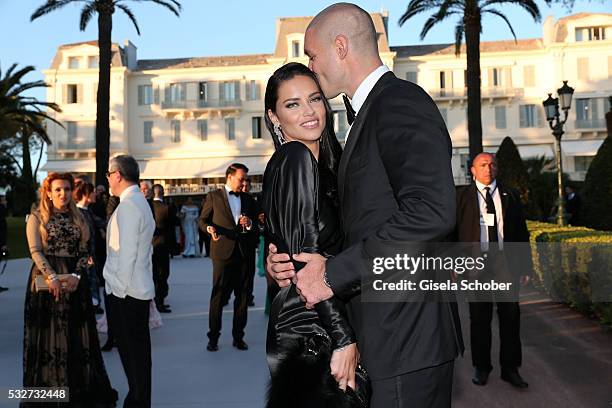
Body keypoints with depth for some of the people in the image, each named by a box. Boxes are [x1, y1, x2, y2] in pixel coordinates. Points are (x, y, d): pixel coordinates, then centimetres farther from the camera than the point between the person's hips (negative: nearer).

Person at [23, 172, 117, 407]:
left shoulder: (78, 218, 10)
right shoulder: (37, 217, 2)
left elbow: (84, 252, 6)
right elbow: (35, 251, -7)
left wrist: (76, 275, -10)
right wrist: (52, 276, -18)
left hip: (75, 280, 3)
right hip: (46, 279, -2)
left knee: (77, 334, 5)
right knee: (49, 332, 3)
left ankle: (81, 389, 15)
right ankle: (48, 388, 14)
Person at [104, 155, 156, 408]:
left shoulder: (128, 205, -15)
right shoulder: (140, 202, 14)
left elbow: (126, 252, -20)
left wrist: (120, 286, -14)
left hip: (126, 292, -10)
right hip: (139, 290, 10)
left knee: (133, 351, 0)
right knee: (137, 349, 16)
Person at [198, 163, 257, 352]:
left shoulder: (246, 199, 16)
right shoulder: (214, 196, 5)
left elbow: (254, 223, 20)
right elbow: (202, 220, 5)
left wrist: (249, 223, -2)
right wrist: (210, 229, -16)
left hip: (242, 253, 4)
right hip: (223, 252, -4)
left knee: (242, 296, 6)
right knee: (218, 295, -2)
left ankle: (238, 336, 16)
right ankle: (213, 337, 8)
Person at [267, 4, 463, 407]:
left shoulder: (402, 103, -13)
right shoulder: (372, 112, 17)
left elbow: (432, 211, -26)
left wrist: (335, 272, -20)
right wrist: (298, 260, 1)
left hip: (407, 333, -9)